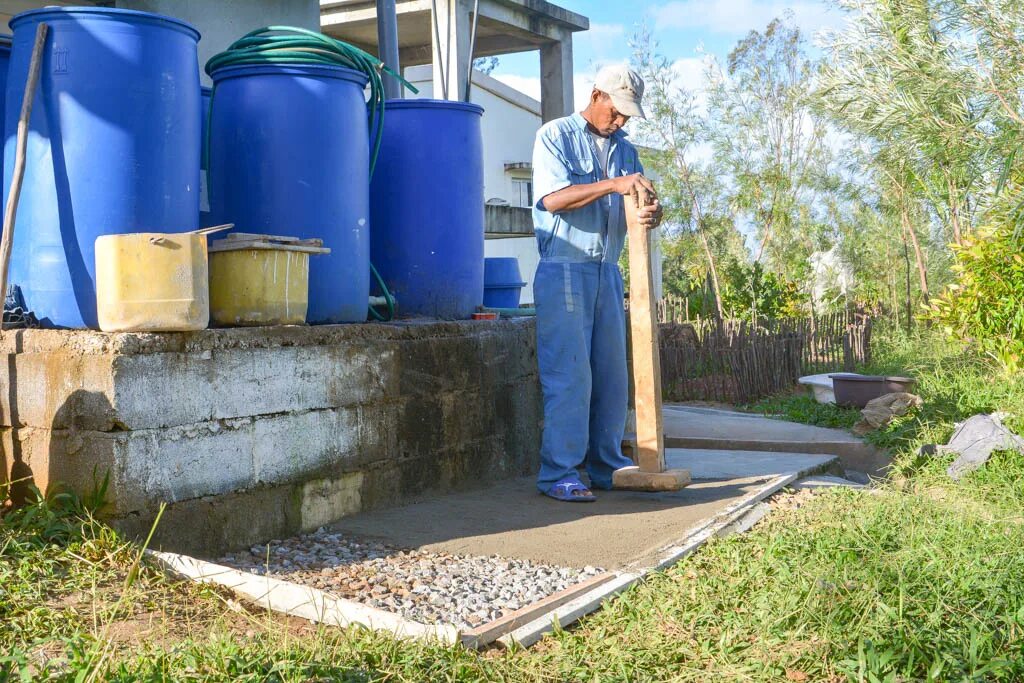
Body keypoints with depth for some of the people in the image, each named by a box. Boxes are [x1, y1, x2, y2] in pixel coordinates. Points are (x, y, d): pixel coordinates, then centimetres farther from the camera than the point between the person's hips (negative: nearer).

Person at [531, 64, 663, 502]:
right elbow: (553, 198, -15)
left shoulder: (624, 149, 18)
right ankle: (559, 474, -4)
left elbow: (638, 202, 12)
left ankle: (607, 465, 18)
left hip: (607, 272, 7)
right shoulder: (555, 136, -1)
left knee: (611, 373, 8)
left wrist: (651, 213, -11)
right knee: (569, 374, -10)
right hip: (564, 271, -7)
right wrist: (612, 185, -21)